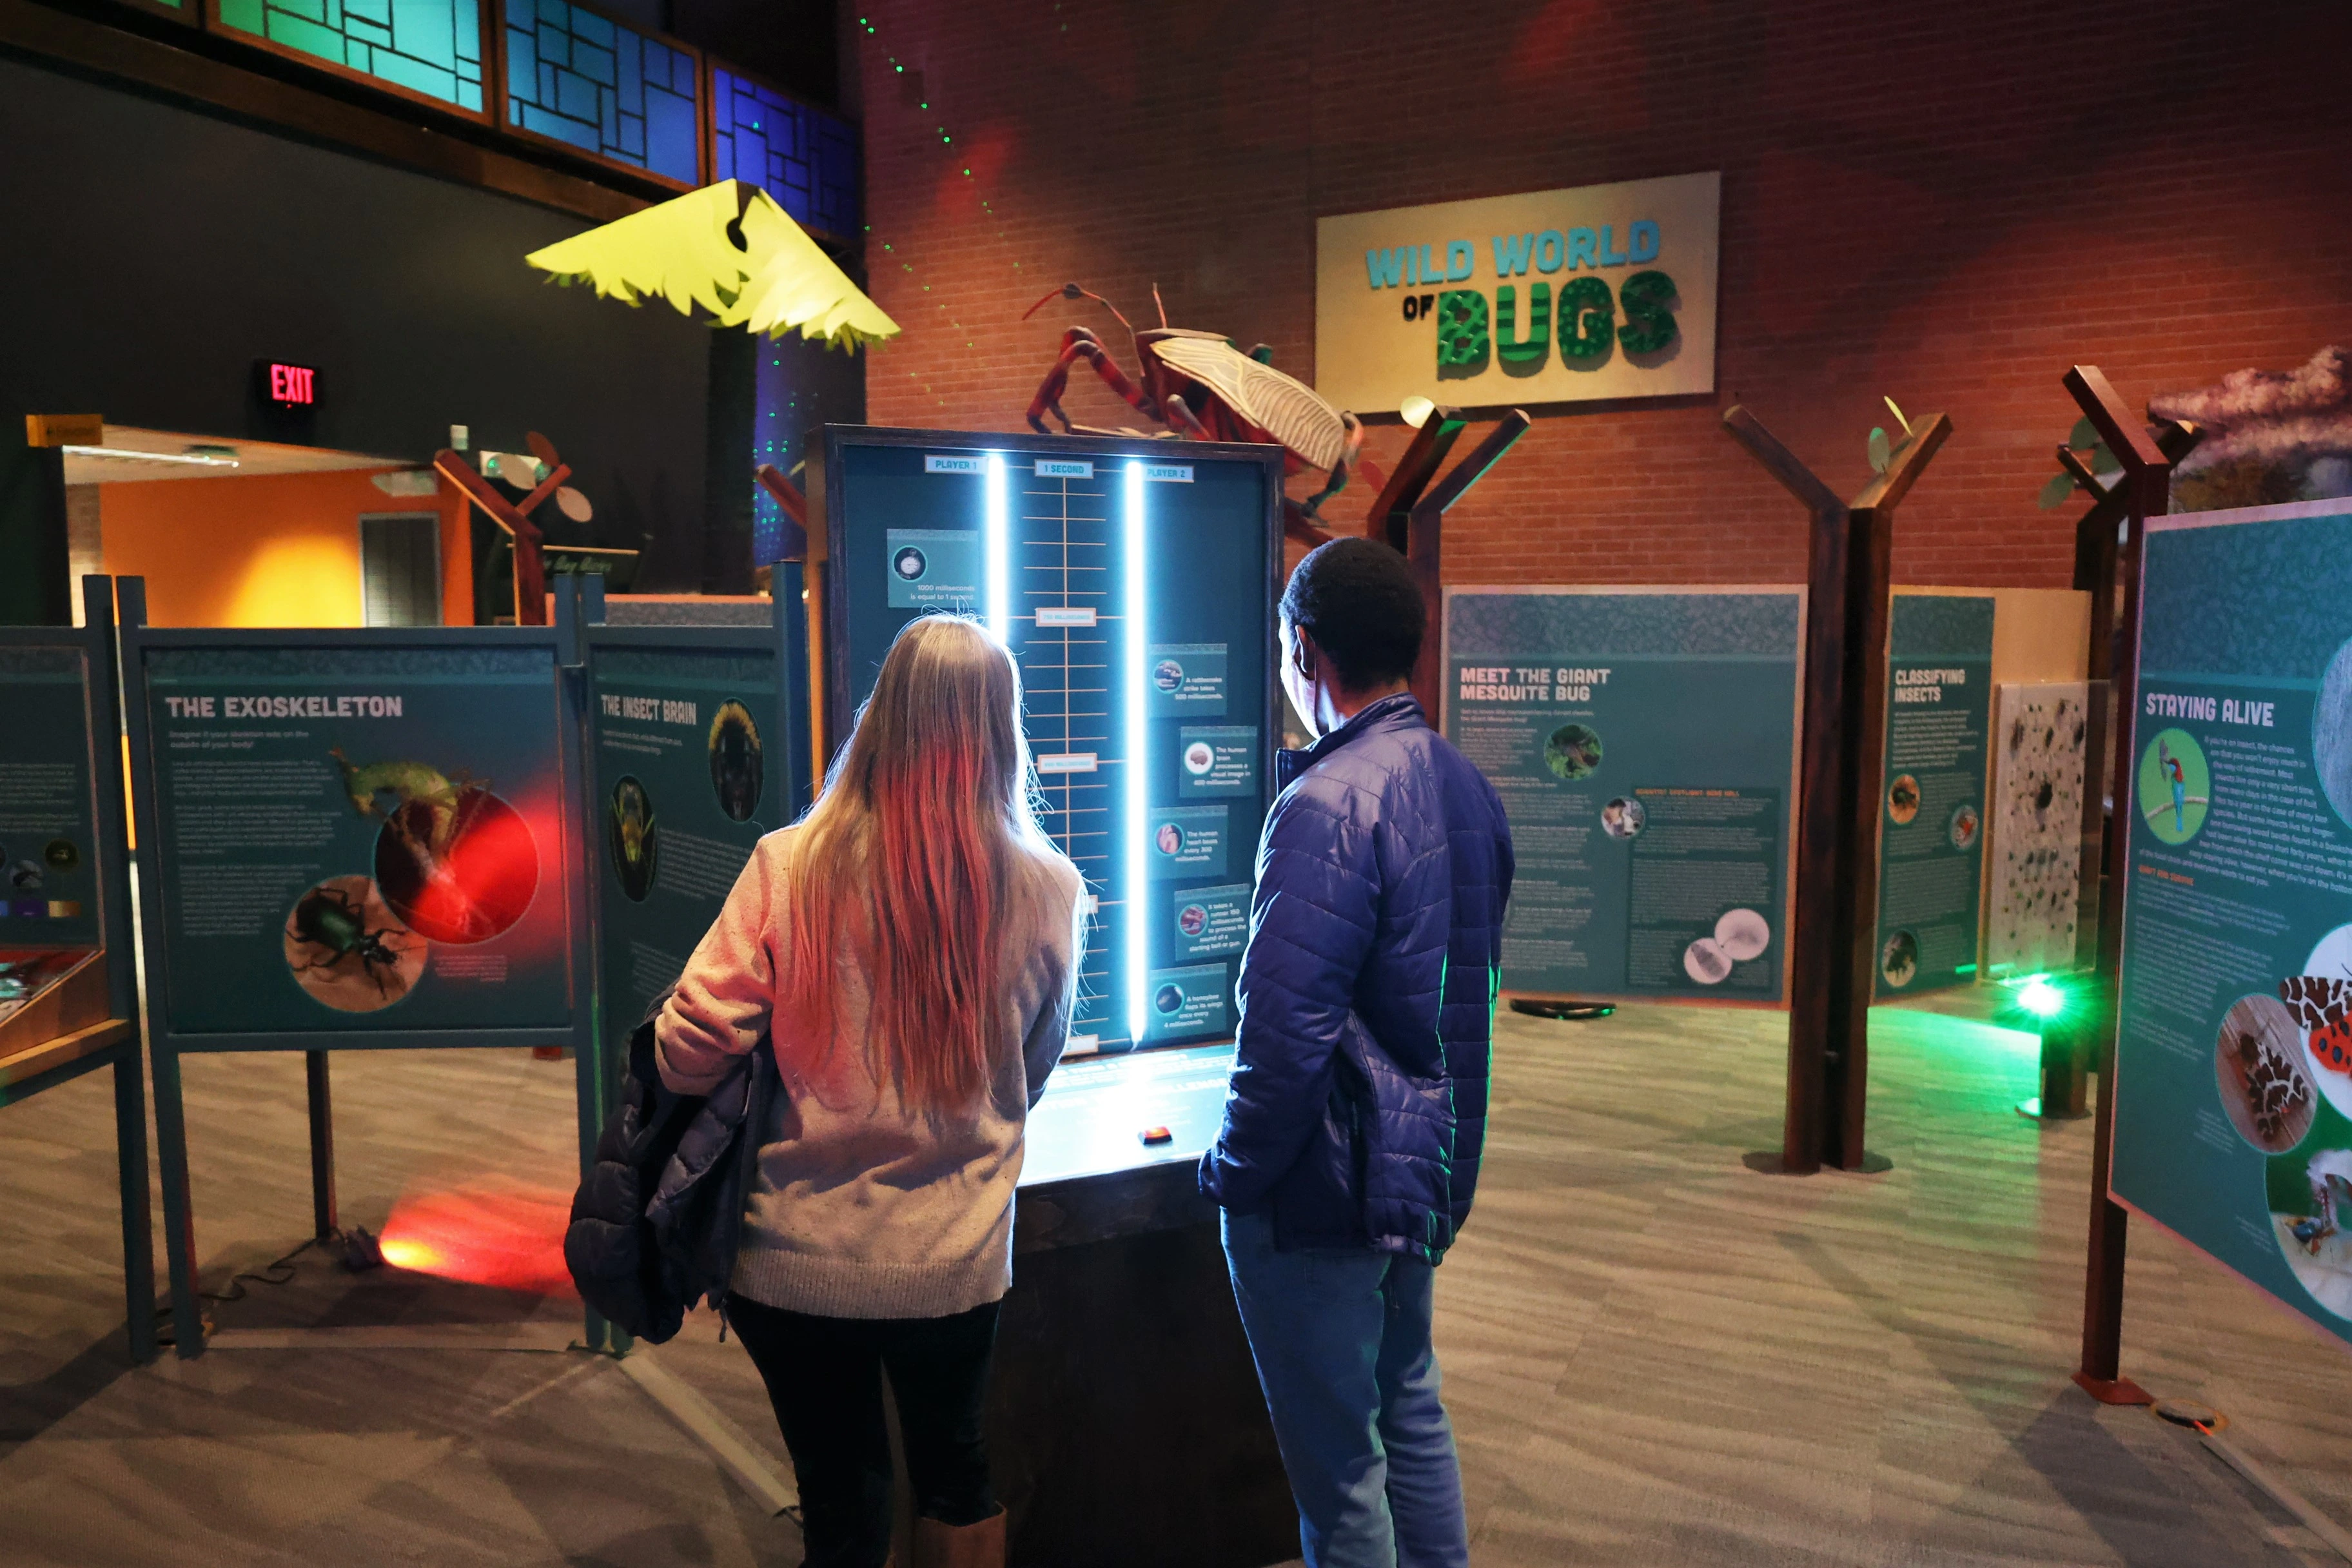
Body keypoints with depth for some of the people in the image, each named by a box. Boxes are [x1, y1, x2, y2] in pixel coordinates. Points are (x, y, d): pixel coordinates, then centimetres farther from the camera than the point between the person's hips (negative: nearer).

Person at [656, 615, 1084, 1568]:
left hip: (796, 1258, -1)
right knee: (954, 1468, 26)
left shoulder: (791, 866, -16)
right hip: (953, 1262, 1)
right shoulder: (1045, 889, -11)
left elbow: (688, 1052, -14)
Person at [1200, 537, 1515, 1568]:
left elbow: (1286, 1030, -26)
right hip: (1430, 1171, 9)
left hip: (1325, 1191, -9)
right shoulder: (1468, 788, 5)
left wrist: (1236, 1171, -11)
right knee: (1409, 1411, 25)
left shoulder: (1328, 805, -23)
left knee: (1337, 1463, 7)